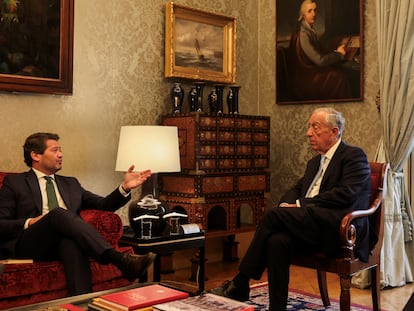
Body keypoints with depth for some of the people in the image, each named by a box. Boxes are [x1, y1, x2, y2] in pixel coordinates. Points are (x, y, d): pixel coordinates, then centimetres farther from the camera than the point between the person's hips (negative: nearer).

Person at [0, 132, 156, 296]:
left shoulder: (70, 183, 29)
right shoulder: (14, 182, 17)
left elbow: (103, 205, 19)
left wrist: (125, 187, 3)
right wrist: (29, 223, -10)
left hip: (65, 242, 3)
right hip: (30, 244, -2)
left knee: (72, 242, -36)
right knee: (58, 213, -33)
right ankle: (120, 259, -46)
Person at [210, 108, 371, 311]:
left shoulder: (354, 156, 1)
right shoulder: (314, 162, 27)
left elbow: (346, 195, -13)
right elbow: (296, 190, 24)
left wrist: (301, 205, -14)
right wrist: (287, 204, -2)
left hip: (340, 230, -7)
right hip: (312, 227, 7)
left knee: (273, 214, -23)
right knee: (278, 240, -26)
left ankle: (240, 284, -16)